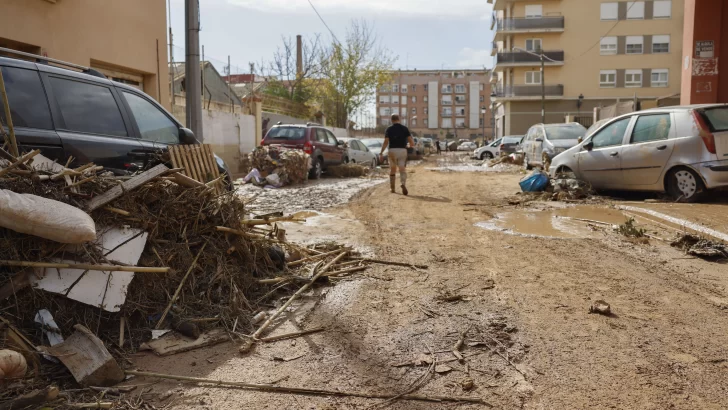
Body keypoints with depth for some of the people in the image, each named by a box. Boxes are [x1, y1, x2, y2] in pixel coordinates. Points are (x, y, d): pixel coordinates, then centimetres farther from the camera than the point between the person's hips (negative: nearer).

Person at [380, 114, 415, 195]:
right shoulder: (404, 128, 3)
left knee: (392, 170, 15)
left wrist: (381, 152, 1)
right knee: (403, 170, -2)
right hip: (402, 150, 0)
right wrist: (412, 145, 21)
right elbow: (411, 140, -2)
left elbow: (386, 142, -6)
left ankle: (392, 188, 21)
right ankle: (403, 184, -28)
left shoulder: (389, 129, 1)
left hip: (392, 150, 0)